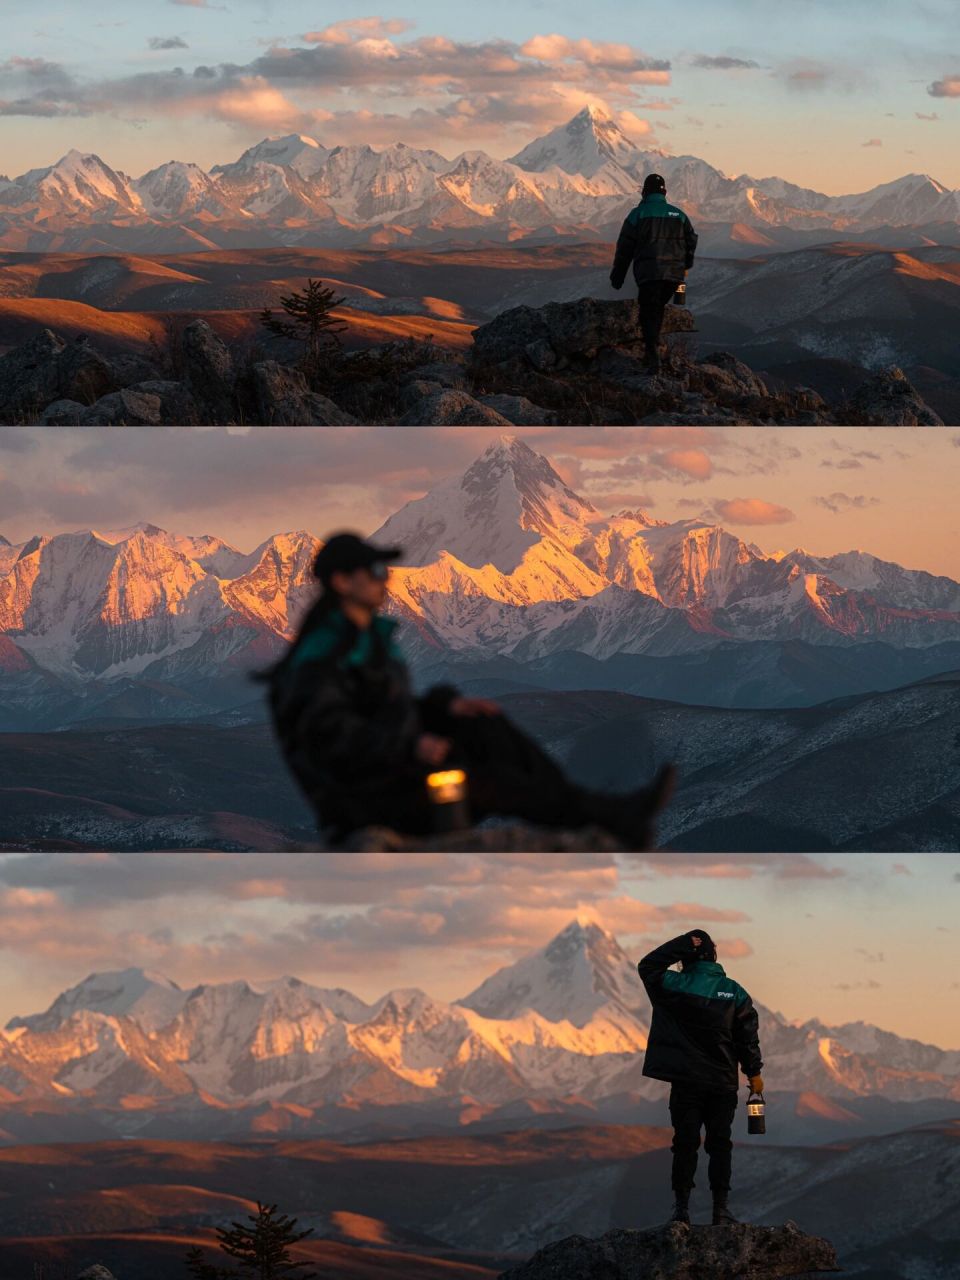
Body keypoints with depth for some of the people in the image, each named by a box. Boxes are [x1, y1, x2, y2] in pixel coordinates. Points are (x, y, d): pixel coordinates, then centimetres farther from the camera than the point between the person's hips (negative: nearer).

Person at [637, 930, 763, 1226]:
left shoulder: (674, 986, -7)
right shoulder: (734, 993, -1)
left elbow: (647, 966, 10)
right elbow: (748, 1036, 3)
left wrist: (684, 944, 6)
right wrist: (754, 1072, 13)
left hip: (686, 1083, -1)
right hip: (723, 1084, 1)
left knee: (685, 1144, 2)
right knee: (719, 1145, 4)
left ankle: (682, 1207, 0)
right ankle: (721, 1207, 2)